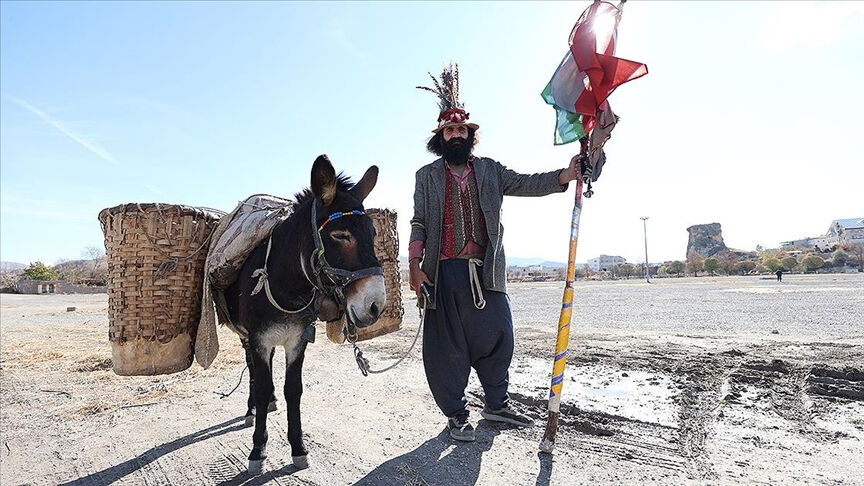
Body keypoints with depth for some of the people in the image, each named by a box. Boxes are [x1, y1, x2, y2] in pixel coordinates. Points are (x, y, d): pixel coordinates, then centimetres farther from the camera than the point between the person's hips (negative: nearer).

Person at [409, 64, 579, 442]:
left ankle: (497, 404, 28)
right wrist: (414, 264, -11)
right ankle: (456, 414, 19)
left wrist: (566, 175, -13)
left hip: (487, 271, 2)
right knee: (448, 345, 2)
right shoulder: (427, 176, 9)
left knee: (496, 338, 7)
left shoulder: (489, 170, 15)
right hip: (445, 272, -2)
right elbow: (419, 223, 2)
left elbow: (524, 183, 3)